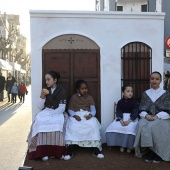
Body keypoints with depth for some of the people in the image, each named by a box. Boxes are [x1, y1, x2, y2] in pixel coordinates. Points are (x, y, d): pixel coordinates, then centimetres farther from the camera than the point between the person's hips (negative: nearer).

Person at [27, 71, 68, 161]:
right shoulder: (45, 90, 9)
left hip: (57, 113, -3)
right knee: (40, 121, -30)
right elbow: (40, 107, 7)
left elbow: (61, 108, -9)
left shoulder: (62, 91, -4)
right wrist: (42, 97, -8)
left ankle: (57, 151, -23)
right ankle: (44, 151, -26)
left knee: (58, 122, -36)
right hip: (46, 113, 3)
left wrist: (51, 113, -16)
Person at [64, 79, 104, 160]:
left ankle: (96, 150, -25)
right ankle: (69, 151, -28)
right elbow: (70, 109, 3)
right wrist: (74, 116, -18)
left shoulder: (90, 97, 14)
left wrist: (90, 115, -21)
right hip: (76, 115, -1)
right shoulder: (74, 97, 10)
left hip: (87, 115, 1)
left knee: (94, 125, -31)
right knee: (72, 126, -34)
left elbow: (93, 109, 3)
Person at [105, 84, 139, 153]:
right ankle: (121, 144, -4)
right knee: (113, 127, -20)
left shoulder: (134, 102, -2)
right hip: (122, 118, 3)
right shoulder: (120, 102, 3)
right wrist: (121, 120, -23)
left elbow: (135, 112, -10)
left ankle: (129, 146, -10)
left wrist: (129, 120, -25)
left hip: (132, 118, -3)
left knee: (130, 128, -33)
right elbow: (118, 112, -4)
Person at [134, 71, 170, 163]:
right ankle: (149, 152, -21)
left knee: (153, 127, -36)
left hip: (162, 119, -2)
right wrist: (146, 115, -14)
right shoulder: (145, 93, 12)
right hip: (147, 118, 2)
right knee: (141, 126, -33)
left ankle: (158, 154, -20)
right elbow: (141, 110, 8)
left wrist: (157, 116, -18)